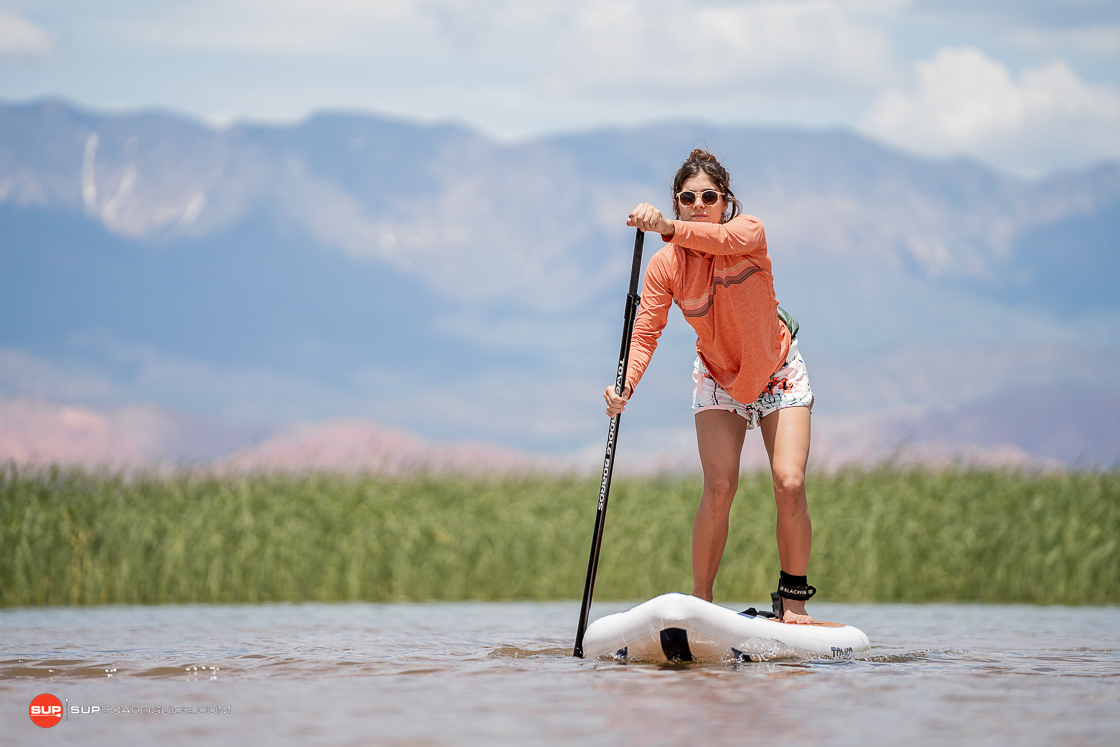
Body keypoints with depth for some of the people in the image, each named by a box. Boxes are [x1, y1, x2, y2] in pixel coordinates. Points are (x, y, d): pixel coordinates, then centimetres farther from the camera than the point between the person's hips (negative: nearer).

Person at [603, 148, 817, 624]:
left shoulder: (750, 233, -23)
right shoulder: (666, 265, -17)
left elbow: (729, 239, -47)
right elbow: (646, 332, -22)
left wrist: (667, 227, -66)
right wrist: (626, 387, -42)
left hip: (777, 375, -1)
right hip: (718, 380, 1)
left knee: (789, 483, -14)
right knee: (719, 487, -16)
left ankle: (793, 600, 3)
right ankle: (700, 602, -4)